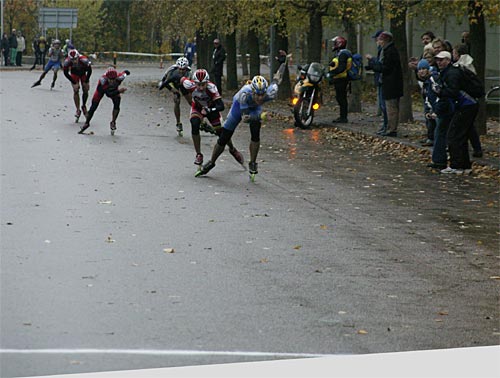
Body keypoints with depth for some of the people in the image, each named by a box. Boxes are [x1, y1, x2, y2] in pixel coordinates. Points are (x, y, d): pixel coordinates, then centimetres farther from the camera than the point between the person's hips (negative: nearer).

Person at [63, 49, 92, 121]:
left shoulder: (83, 60, -39)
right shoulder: (67, 62, -35)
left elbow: (89, 70, -22)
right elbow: (66, 73, -19)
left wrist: (86, 82, -15)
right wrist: (74, 83, -18)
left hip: (83, 73, 0)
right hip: (74, 74, 0)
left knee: (85, 91, -5)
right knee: (76, 91, -12)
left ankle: (84, 106, 20)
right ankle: (78, 110, -4)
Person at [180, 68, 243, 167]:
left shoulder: (211, 87, -38)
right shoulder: (191, 85, -33)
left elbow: (221, 106, -42)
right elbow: (183, 79, -9)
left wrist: (208, 110, -56)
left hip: (211, 109, -1)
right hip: (197, 108, 1)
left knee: (220, 131, -1)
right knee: (195, 125, -27)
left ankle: (232, 149, 32)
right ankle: (198, 155, -14)